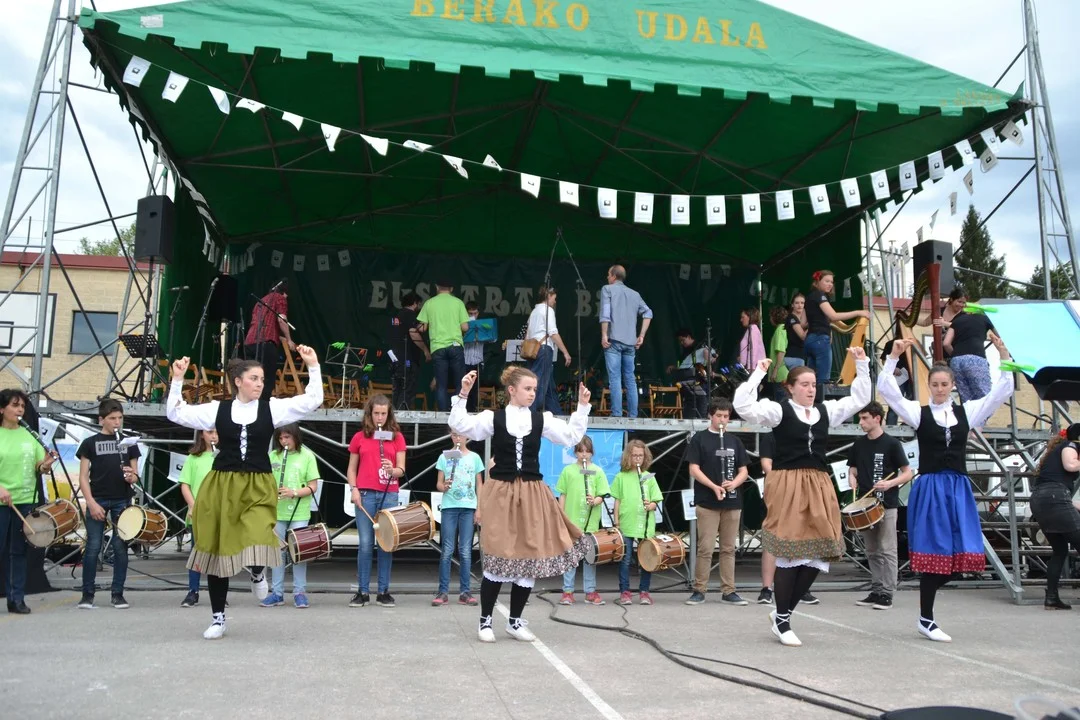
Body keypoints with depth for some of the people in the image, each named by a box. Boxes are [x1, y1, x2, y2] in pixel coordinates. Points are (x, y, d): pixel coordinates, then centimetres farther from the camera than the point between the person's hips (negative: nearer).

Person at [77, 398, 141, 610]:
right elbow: (83, 477, 1)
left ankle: (118, 594, 10)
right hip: (97, 500, -2)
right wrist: (91, 502, -10)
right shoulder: (90, 443, 4)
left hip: (122, 501, 2)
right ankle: (87, 594, 10)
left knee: (120, 547, 2)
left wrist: (131, 476, -13)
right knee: (93, 547, -2)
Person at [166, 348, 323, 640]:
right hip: (221, 487, 1)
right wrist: (177, 380, -4)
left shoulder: (272, 407, 3)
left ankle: (258, 574, 14)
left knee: (258, 537, -26)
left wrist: (313, 366, -9)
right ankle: (218, 618, 23)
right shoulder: (218, 408, 4)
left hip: (257, 487, -1)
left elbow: (313, 400, -3)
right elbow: (176, 414, 3)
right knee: (216, 550, 6)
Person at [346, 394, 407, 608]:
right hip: (365, 494, 0)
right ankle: (362, 591, 8)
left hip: (389, 495, 0)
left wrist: (393, 470, -19)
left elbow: (401, 469, 3)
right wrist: (354, 489, -4)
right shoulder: (359, 437, 8)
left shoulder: (397, 436, 7)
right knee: (365, 544, -1)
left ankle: (383, 591, 9)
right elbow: (351, 468, 11)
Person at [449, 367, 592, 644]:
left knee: (530, 556, 5)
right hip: (501, 492, -3)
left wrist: (582, 407, -1)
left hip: (532, 494, 3)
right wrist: (462, 395, -18)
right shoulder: (493, 417, -2)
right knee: (497, 557, -3)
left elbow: (572, 436, 4)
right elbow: (460, 425, -10)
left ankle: (515, 621, 21)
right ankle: (485, 621, 15)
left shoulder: (542, 420, 5)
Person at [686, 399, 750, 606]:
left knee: (728, 549, 8)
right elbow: (694, 469, -5)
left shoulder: (734, 441, 13)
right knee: (705, 548, -4)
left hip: (732, 502, 4)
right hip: (707, 502, -4)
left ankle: (728, 591, 14)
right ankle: (699, 590, 6)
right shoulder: (699, 439, 1)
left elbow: (744, 470, 11)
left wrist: (734, 483, -10)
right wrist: (714, 487, -18)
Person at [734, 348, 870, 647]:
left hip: (818, 486, 6)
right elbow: (743, 407, -16)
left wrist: (862, 364, 14)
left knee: (818, 554, 3)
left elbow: (860, 398, 21)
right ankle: (781, 619, 10)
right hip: (787, 484, -6)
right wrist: (758, 374, -17)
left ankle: (783, 613, 19)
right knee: (791, 552, -6)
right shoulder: (779, 410, -2)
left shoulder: (826, 410, 13)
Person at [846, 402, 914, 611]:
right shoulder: (858, 444, 9)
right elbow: (853, 471, 16)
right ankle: (876, 591, 17)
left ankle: (887, 594, 2)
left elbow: (908, 473, -4)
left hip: (887, 505, -5)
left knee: (887, 551, -3)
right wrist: (853, 484, -5)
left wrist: (890, 483, -20)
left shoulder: (891, 444, -6)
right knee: (872, 552, 11)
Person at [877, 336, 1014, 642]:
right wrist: (894, 356, -17)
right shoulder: (919, 412, 2)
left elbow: (1003, 390, 6)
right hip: (929, 487, -3)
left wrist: (1003, 355, -5)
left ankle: (926, 613, 23)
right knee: (934, 552, -4)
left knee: (959, 553, 0)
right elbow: (886, 389, -7)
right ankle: (926, 618, 10)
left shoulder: (967, 411, 10)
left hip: (958, 488, 4)